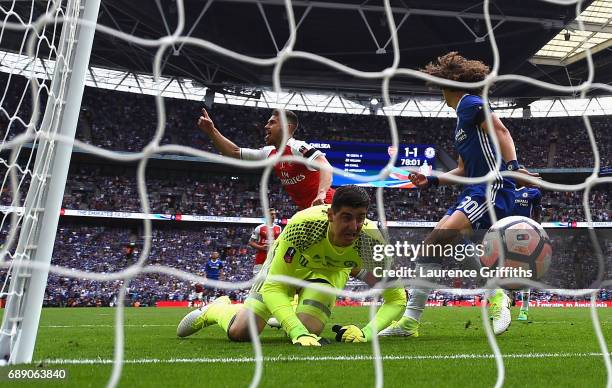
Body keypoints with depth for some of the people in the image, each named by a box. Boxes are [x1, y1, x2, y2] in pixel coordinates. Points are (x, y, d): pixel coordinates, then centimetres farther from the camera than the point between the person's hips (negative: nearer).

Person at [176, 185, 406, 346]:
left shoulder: (369, 239, -36)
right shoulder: (303, 225, -42)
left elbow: (396, 298, -26)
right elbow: (272, 288, -37)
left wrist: (367, 332, -42)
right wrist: (298, 333, -49)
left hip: (332, 269, 2)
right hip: (289, 261, -2)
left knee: (309, 330, -23)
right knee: (240, 332, -8)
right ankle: (214, 310, 29)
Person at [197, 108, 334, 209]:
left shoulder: (297, 148, -17)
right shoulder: (270, 154, 9)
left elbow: (325, 166, -32)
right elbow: (235, 153, 16)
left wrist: (321, 194, -50)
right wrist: (211, 131, 10)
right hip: (307, 211, 9)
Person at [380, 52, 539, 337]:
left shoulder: (470, 102, -1)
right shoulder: (462, 119, 25)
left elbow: (500, 131, -15)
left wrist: (512, 166, -28)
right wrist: (431, 180, 18)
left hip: (493, 187, -10)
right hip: (475, 191, 10)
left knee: (447, 235, -28)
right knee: (432, 245, 2)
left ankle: (495, 295, -10)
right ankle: (409, 321, 5)